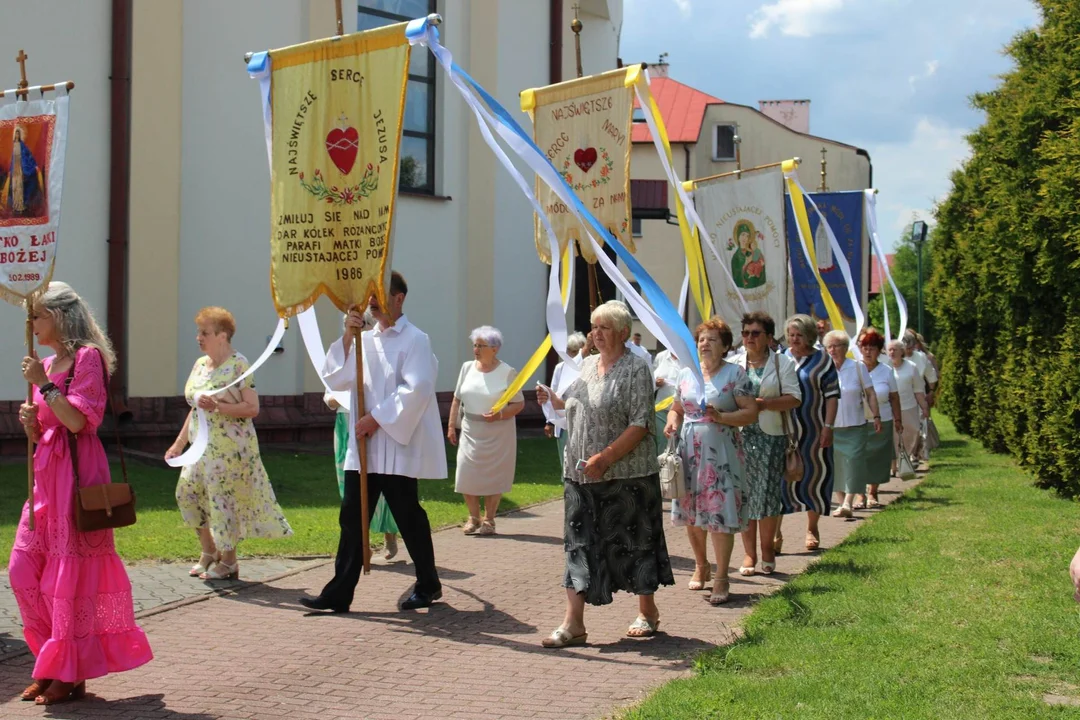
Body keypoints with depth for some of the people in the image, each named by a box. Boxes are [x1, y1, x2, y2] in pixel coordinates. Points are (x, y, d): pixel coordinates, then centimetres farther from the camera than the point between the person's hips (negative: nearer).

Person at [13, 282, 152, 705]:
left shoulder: (86, 357, -8)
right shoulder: (47, 365, 16)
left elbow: (77, 420, -18)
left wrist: (44, 384, -14)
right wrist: (31, 423, 0)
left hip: (77, 471, -9)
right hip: (46, 472, 9)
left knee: (70, 572, -4)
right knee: (23, 569, 6)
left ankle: (71, 675, 6)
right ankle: (52, 666, 18)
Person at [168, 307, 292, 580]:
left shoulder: (238, 365, -11)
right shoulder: (200, 365, 12)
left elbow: (253, 408, -17)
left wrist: (218, 407, -26)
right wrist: (179, 444, 17)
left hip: (230, 448, -8)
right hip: (203, 446, 8)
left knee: (223, 499, -3)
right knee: (188, 492, 7)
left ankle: (228, 563, 12)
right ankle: (209, 552, 24)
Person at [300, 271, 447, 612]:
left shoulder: (414, 339, -6)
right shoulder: (364, 339, 14)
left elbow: (416, 390, -17)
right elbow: (335, 380, 4)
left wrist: (378, 418, -17)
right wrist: (347, 338, -7)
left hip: (397, 446, -6)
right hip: (362, 447, 6)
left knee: (408, 518, 4)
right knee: (352, 519, 4)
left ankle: (428, 585, 20)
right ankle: (339, 593, 7)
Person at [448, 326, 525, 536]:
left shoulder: (507, 372, -7)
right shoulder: (467, 368, 5)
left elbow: (519, 403, -7)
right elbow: (457, 399, 10)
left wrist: (500, 414, -22)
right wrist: (452, 426, 7)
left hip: (497, 434, -4)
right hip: (470, 432, 4)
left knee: (493, 476, 3)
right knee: (467, 475, 0)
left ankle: (489, 520, 16)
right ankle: (473, 517, 16)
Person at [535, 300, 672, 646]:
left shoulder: (635, 368, -9)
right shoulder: (588, 364, 13)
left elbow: (640, 424, -15)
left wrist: (605, 458, -21)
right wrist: (553, 400, 4)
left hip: (626, 475, -6)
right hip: (581, 475, 6)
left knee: (633, 540, 6)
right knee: (579, 543, 1)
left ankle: (648, 613, 24)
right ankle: (573, 623, 1)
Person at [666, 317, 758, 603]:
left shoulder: (735, 373, -3)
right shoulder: (686, 373, 10)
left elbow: (751, 412, -8)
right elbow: (677, 407, 20)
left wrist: (721, 417, -21)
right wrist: (672, 421, -2)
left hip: (720, 453, -5)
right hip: (689, 452, 5)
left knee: (720, 514, -7)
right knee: (691, 513, 10)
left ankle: (721, 578, 2)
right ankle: (700, 565, 30)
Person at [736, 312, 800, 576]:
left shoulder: (782, 363, 4)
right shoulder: (735, 364, 12)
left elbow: (794, 398, -3)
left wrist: (765, 403, -16)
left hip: (771, 436, -2)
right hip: (740, 436, 2)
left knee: (767, 493, -2)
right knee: (744, 494, 1)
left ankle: (767, 550, 13)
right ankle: (749, 554, 9)